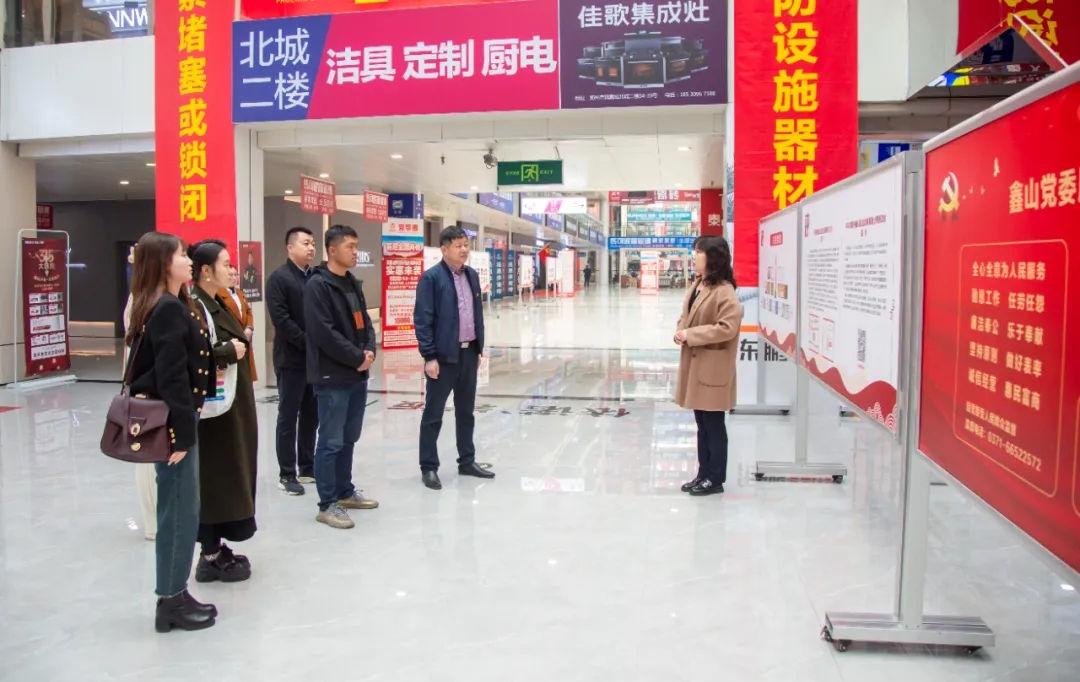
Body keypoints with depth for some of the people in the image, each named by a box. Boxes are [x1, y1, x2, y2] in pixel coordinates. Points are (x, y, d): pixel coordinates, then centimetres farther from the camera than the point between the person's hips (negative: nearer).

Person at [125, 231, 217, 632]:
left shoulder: (164, 306, 14)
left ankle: (175, 596, 24)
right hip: (170, 423, -10)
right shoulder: (169, 310, -16)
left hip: (170, 420, 10)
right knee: (180, 510, -1)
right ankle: (171, 601, 11)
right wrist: (180, 432, -20)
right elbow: (172, 377, -21)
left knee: (177, 509, 14)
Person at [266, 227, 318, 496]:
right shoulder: (279, 278, -6)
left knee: (311, 416, 12)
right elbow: (281, 319, -14)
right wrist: (307, 343, -16)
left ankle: (307, 467, 23)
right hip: (291, 360, -5)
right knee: (288, 418, 2)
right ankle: (286, 474, 10)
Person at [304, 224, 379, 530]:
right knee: (331, 441, -2)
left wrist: (370, 351, -2)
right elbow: (324, 333, -19)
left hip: (357, 375, 8)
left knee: (349, 438, 17)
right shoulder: (317, 285, -12)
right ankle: (327, 504, 6)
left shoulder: (354, 284, 14)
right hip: (332, 377, -8)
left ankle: (345, 492, 29)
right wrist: (357, 357, -14)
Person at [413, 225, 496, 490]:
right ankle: (428, 468, 12)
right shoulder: (431, 278, -11)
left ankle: (467, 461, 28)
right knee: (434, 413, 3)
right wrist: (429, 356, -18)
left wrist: (479, 348, 13)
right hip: (444, 355, -7)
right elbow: (422, 320, -14)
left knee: (466, 411, 16)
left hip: (469, 352, 7)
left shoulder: (472, 275, 10)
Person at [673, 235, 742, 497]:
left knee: (714, 426, 2)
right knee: (702, 425, 15)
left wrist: (690, 334, -20)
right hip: (694, 364, 9)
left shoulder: (724, 292, -16)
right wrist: (680, 331, -1)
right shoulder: (697, 286, 12)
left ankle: (715, 479, 13)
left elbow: (727, 327, -24)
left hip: (712, 368, -9)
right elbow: (686, 316, 21)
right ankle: (703, 474, 25)